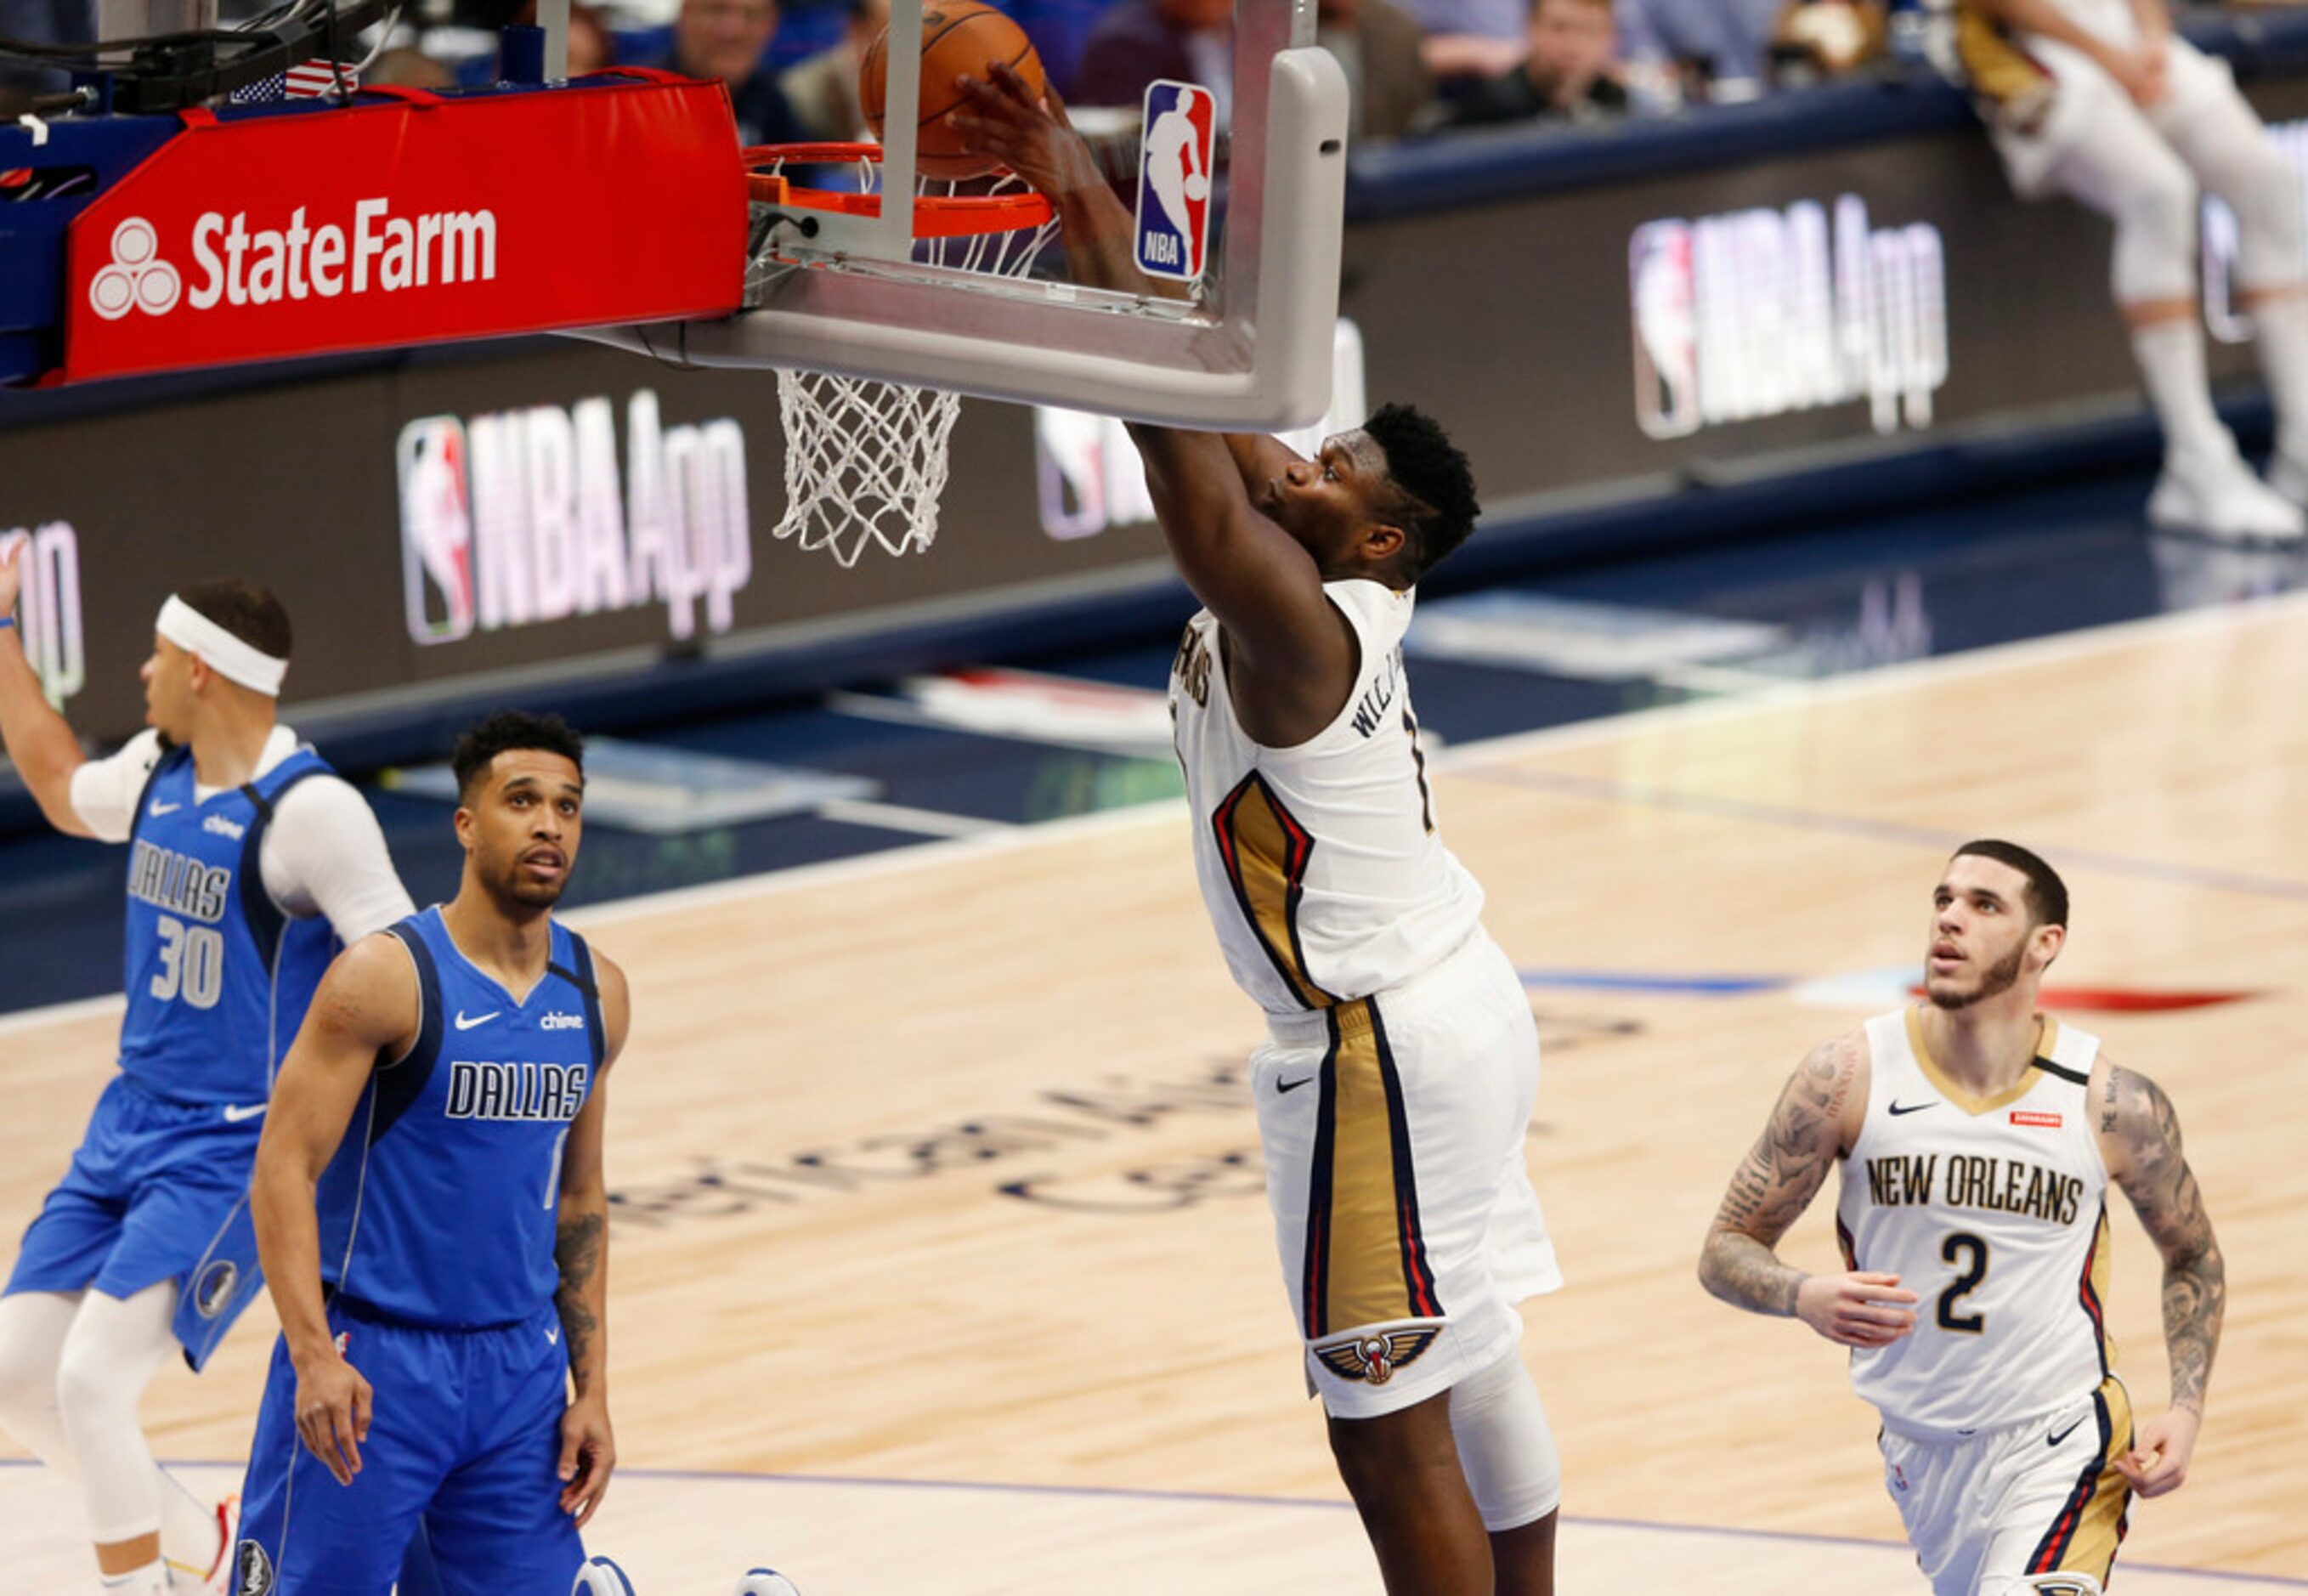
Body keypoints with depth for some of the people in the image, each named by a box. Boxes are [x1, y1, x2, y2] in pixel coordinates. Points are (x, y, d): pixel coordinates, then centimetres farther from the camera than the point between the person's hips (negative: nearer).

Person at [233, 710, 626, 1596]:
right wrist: (315, 1354, -25)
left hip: (519, 1364, 5)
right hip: (371, 1363, -5)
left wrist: (592, 1388, 11)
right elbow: (284, 1167, -15)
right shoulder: (386, 977, -12)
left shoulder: (594, 992, 7)